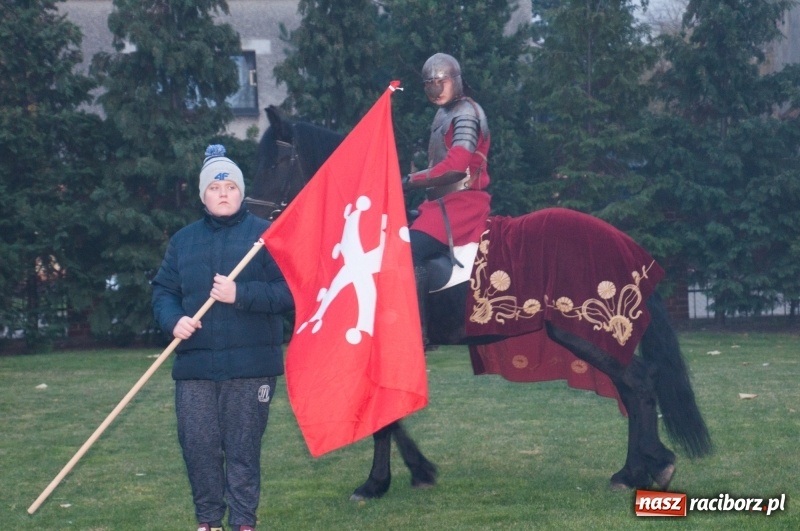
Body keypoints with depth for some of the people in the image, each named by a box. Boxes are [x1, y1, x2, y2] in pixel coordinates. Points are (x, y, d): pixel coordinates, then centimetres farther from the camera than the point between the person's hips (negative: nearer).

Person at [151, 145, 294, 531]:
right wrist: (173, 320, -8)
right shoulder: (183, 240, 14)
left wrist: (240, 295, -17)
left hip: (250, 365, -3)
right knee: (197, 445, 4)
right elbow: (163, 290, 13)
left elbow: (289, 292, -6)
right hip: (194, 365, 4)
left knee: (243, 448, 1)